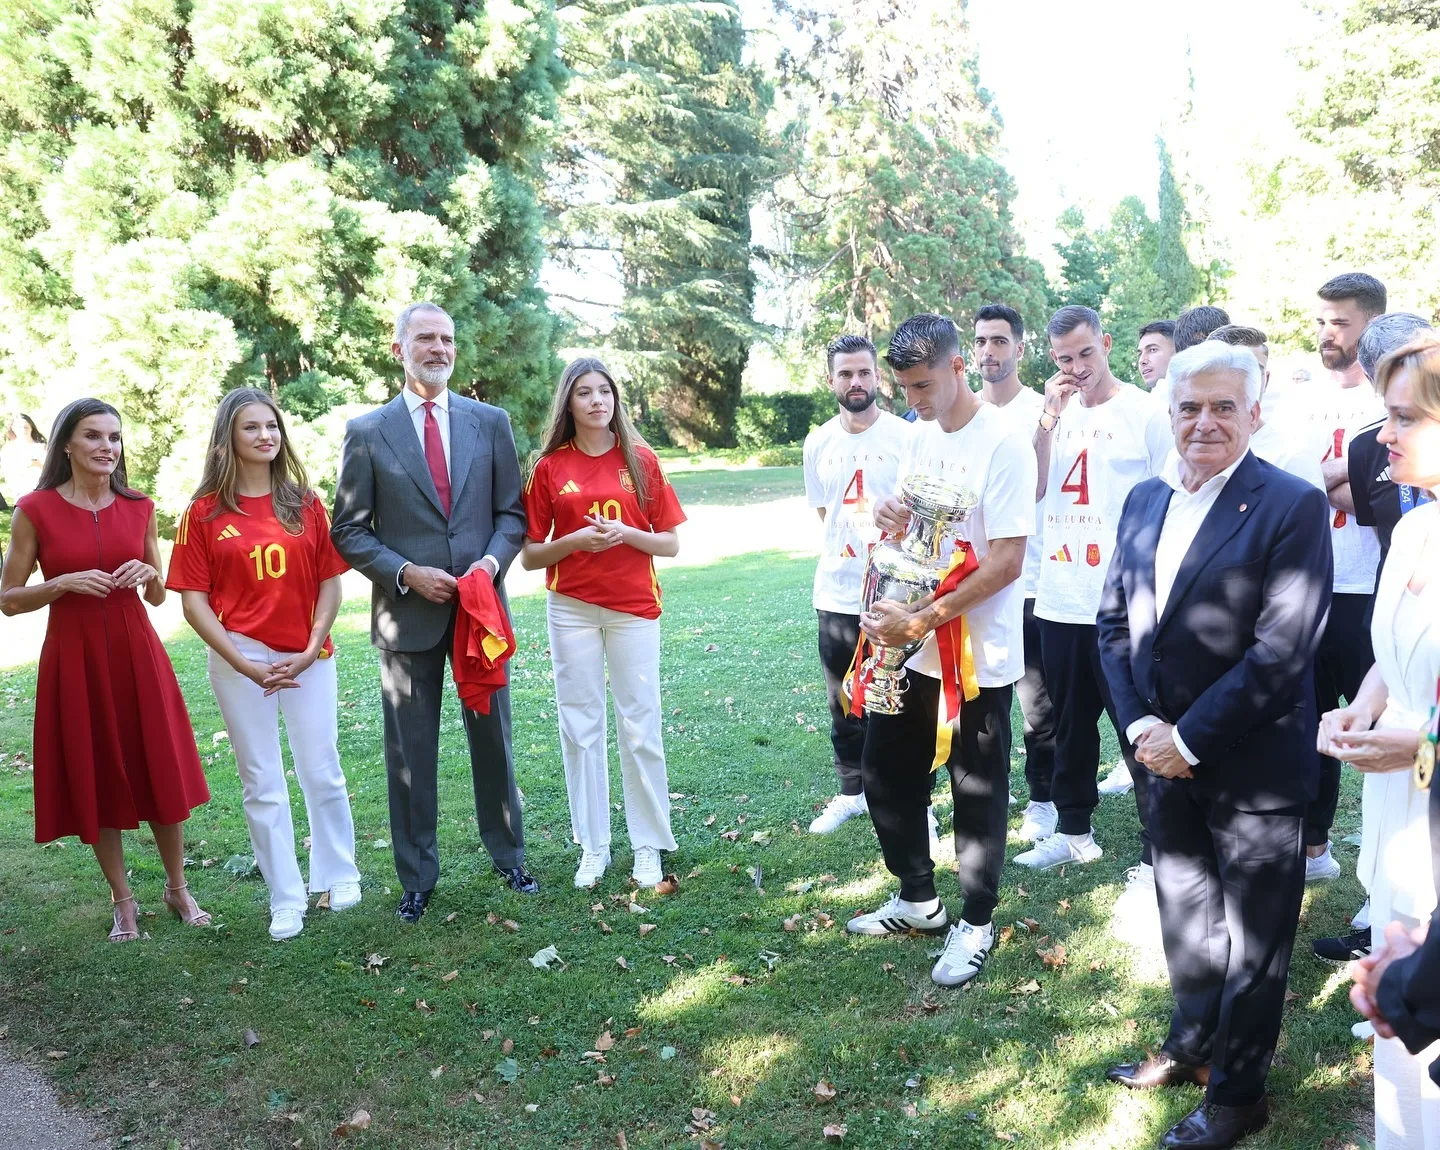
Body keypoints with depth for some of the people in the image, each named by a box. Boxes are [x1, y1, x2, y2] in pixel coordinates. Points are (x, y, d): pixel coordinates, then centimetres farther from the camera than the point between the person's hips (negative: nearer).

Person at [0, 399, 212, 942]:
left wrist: (148, 575, -9)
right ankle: (123, 902, 23)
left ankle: (178, 889, 25)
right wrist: (65, 583, -16)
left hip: (137, 653, 2)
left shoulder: (139, 507, 4)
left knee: (161, 772, 7)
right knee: (95, 780, 7)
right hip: (74, 658, -2)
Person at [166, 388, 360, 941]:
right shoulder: (205, 512, -1)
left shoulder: (306, 503, 2)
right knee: (262, 784, 7)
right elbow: (194, 599, -3)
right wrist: (243, 664, -11)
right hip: (240, 659, -1)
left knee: (322, 773, 8)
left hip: (309, 657, 1)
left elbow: (330, 582, 3)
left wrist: (311, 648, -9)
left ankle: (339, 874, 29)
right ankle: (286, 900, 19)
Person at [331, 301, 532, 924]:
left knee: (492, 737, 13)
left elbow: (512, 512, 6)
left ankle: (508, 855, 31)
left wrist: (492, 561, -12)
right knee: (410, 752, 8)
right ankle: (417, 876, 24)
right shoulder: (367, 432, -1)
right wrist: (407, 573, -14)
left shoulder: (490, 422, 5)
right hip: (407, 611, -1)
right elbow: (349, 531, 0)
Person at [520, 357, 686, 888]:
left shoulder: (640, 460, 2)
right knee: (580, 728, 6)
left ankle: (649, 845, 15)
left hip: (634, 606, 0)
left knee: (640, 728, 3)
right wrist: (575, 539, -13)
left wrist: (626, 533, -14)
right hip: (571, 607, 1)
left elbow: (671, 543, 4)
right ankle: (593, 847, 18)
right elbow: (530, 555, 4)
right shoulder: (549, 467, 2)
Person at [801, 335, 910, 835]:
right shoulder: (818, 443, 5)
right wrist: (847, 552, 5)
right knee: (844, 704, 15)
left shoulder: (906, 437, -7)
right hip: (836, 595, 4)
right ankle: (852, 791, 32)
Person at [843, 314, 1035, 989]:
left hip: (979, 655, -7)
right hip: (910, 646, 8)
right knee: (884, 771, 15)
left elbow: (1007, 561, -20)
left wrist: (922, 621, -22)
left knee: (977, 793, 7)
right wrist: (890, 520, -6)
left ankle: (976, 921, 28)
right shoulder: (918, 437, 7)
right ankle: (918, 899, 36)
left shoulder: (1003, 443, -16)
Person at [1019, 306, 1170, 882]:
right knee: (1070, 726, 18)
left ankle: (1158, 853, 13)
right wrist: (1050, 417, -10)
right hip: (1060, 602, 6)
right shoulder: (1056, 413, 9)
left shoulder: (1146, 413, -5)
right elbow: (1031, 489, -2)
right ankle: (1073, 830, 33)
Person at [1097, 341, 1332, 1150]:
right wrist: (1141, 726, -6)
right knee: (1185, 918, 21)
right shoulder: (1145, 501, 5)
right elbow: (1114, 622, 7)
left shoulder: (1293, 505, -14)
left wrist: (1189, 739, -18)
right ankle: (1193, 1046, 43)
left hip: (1254, 769, -5)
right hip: (1170, 759, 6)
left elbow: (1282, 651, -20)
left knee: (1254, 936, 12)